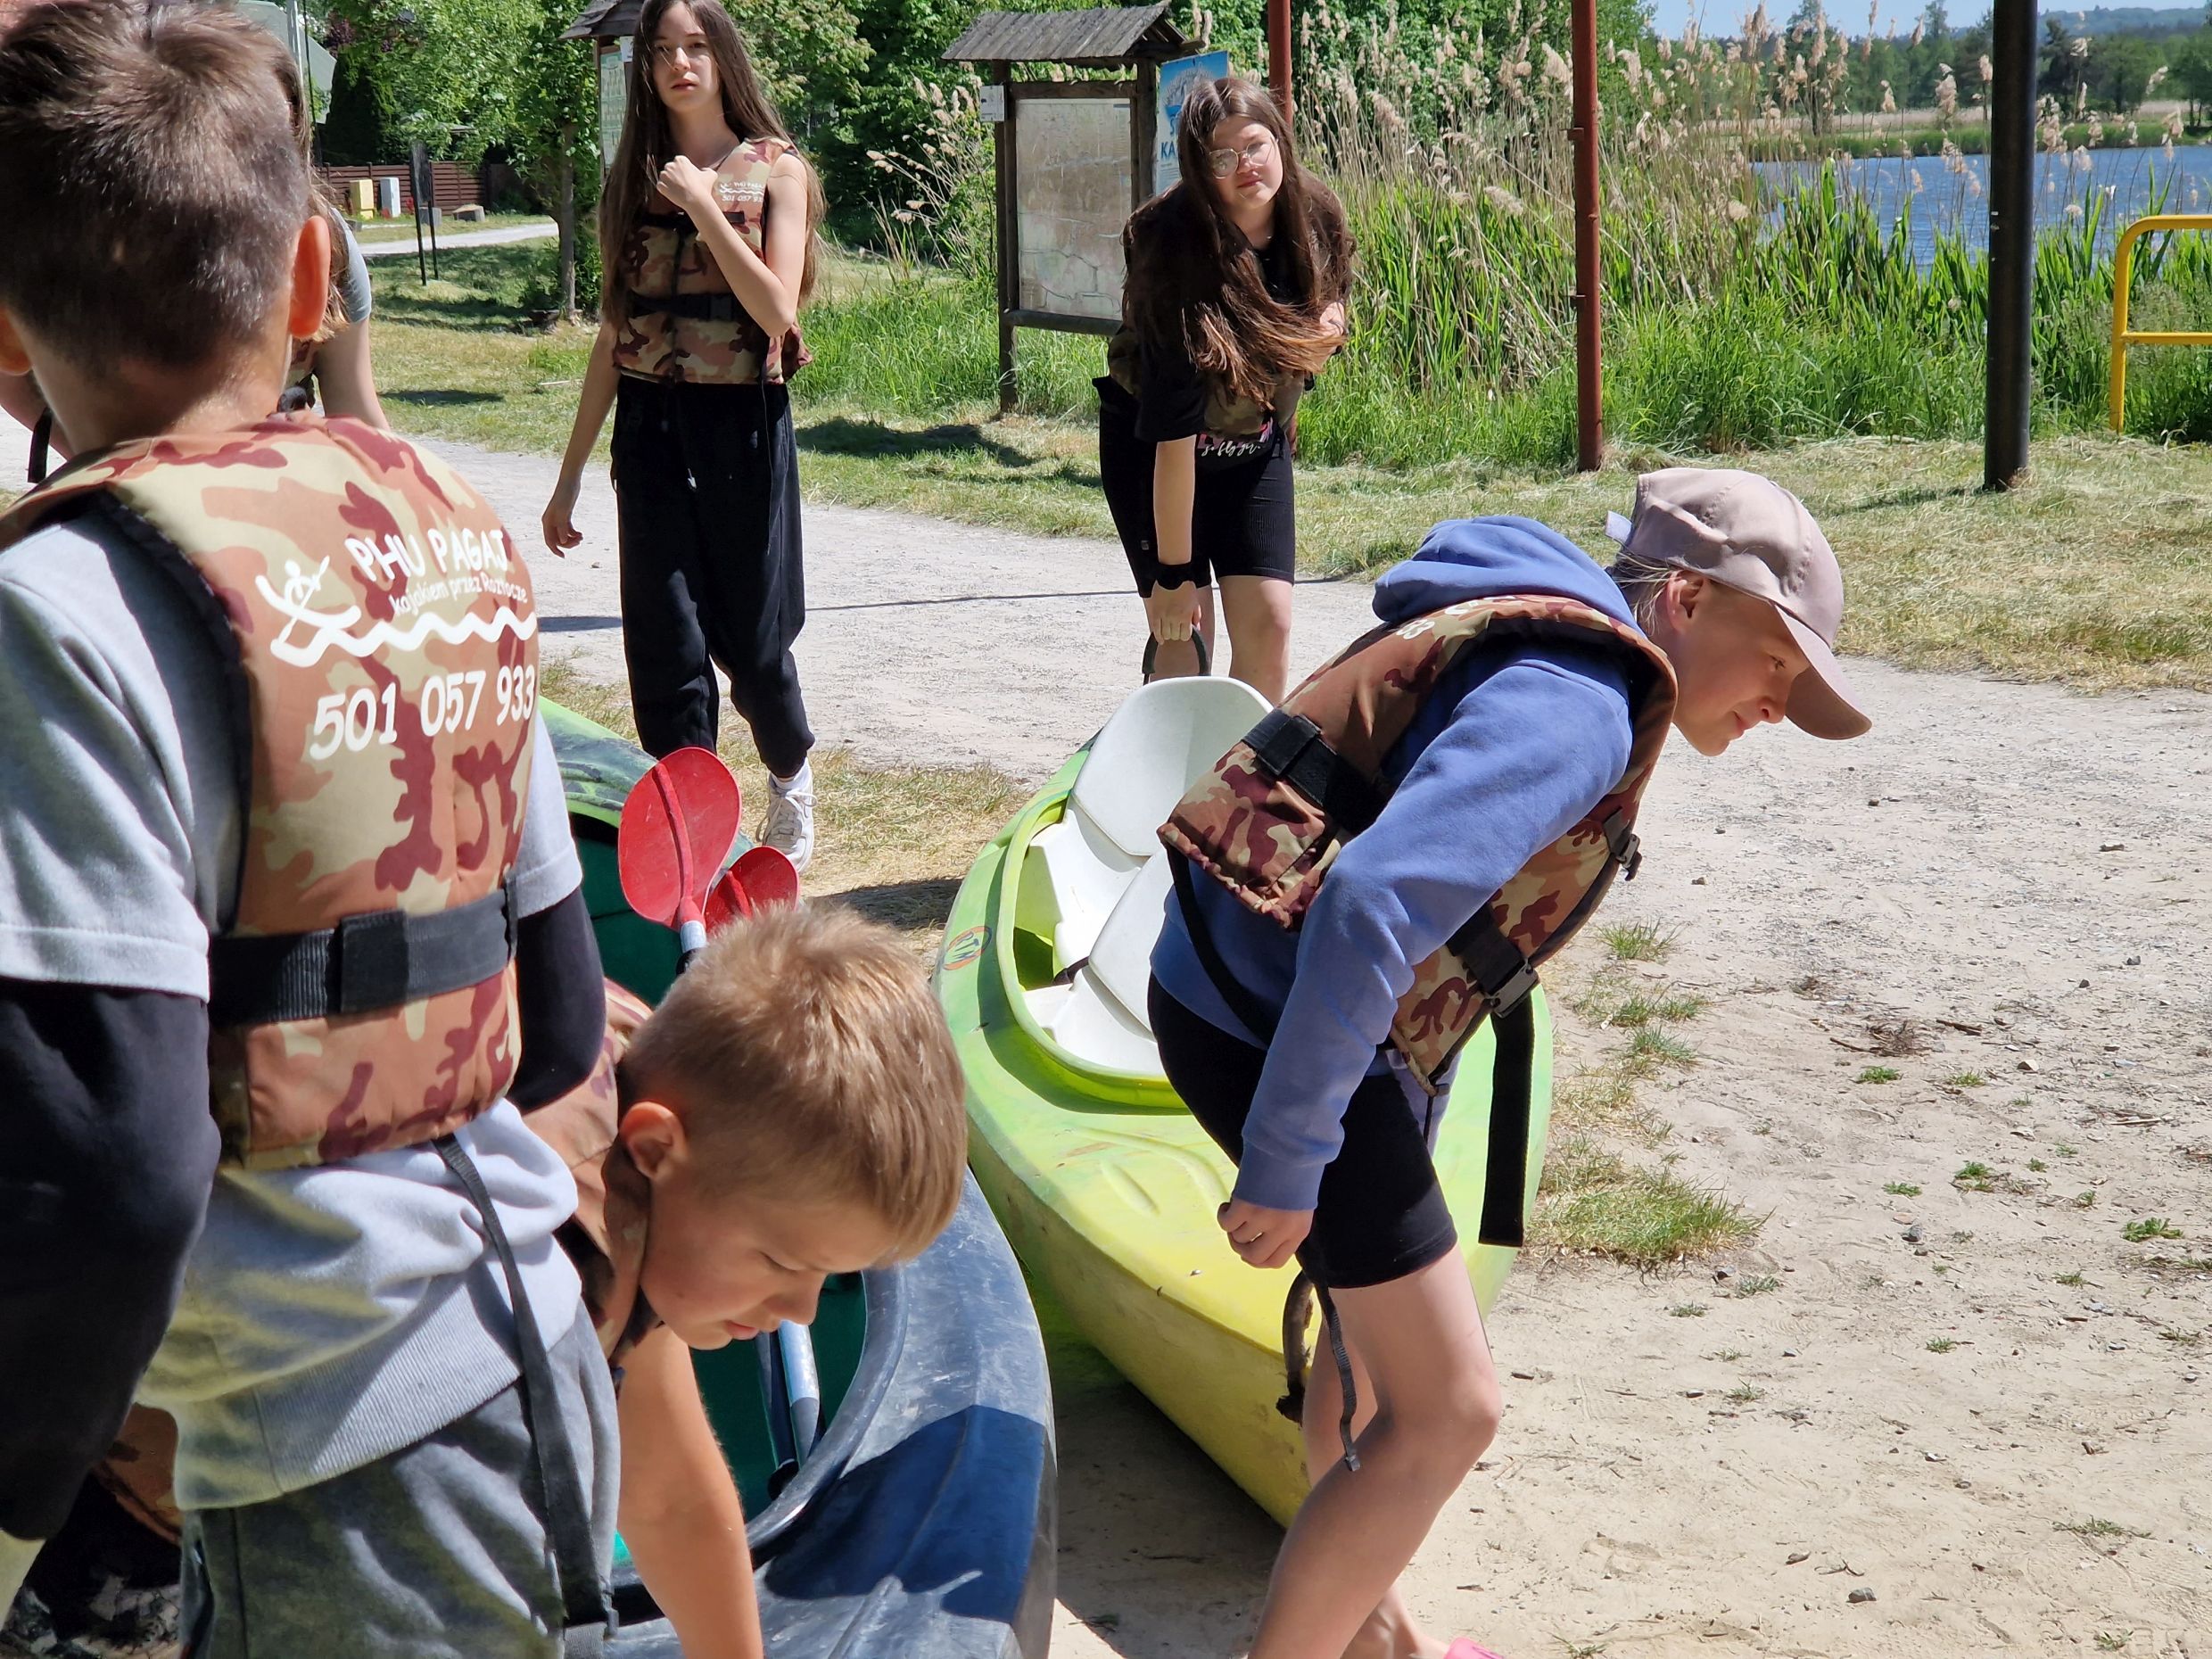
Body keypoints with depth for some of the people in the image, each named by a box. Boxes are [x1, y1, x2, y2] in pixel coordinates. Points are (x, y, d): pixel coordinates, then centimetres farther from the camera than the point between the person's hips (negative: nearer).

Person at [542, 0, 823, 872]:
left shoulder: (775, 170, 0)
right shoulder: (633, 179, 9)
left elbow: (776, 312, -13)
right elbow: (614, 334, 12)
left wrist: (703, 206, -16)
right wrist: (570, 475, 11)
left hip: (744, 424, -2)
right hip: (650, 428, 3)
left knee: (751, 642, 6)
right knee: (666, 652, -3)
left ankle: (790, 773, 37)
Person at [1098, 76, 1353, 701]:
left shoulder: (1316, 220, -13)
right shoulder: (1179, 253, -29)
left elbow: (1325, 317, 11)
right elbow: (1172, 436, -29)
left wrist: (1323, 333, -16)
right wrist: (1173, 571, -28)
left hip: (1255, 447, 5)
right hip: (1151, 452, -5)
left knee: (1267, 624, -4)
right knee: (1183, 634, -9)